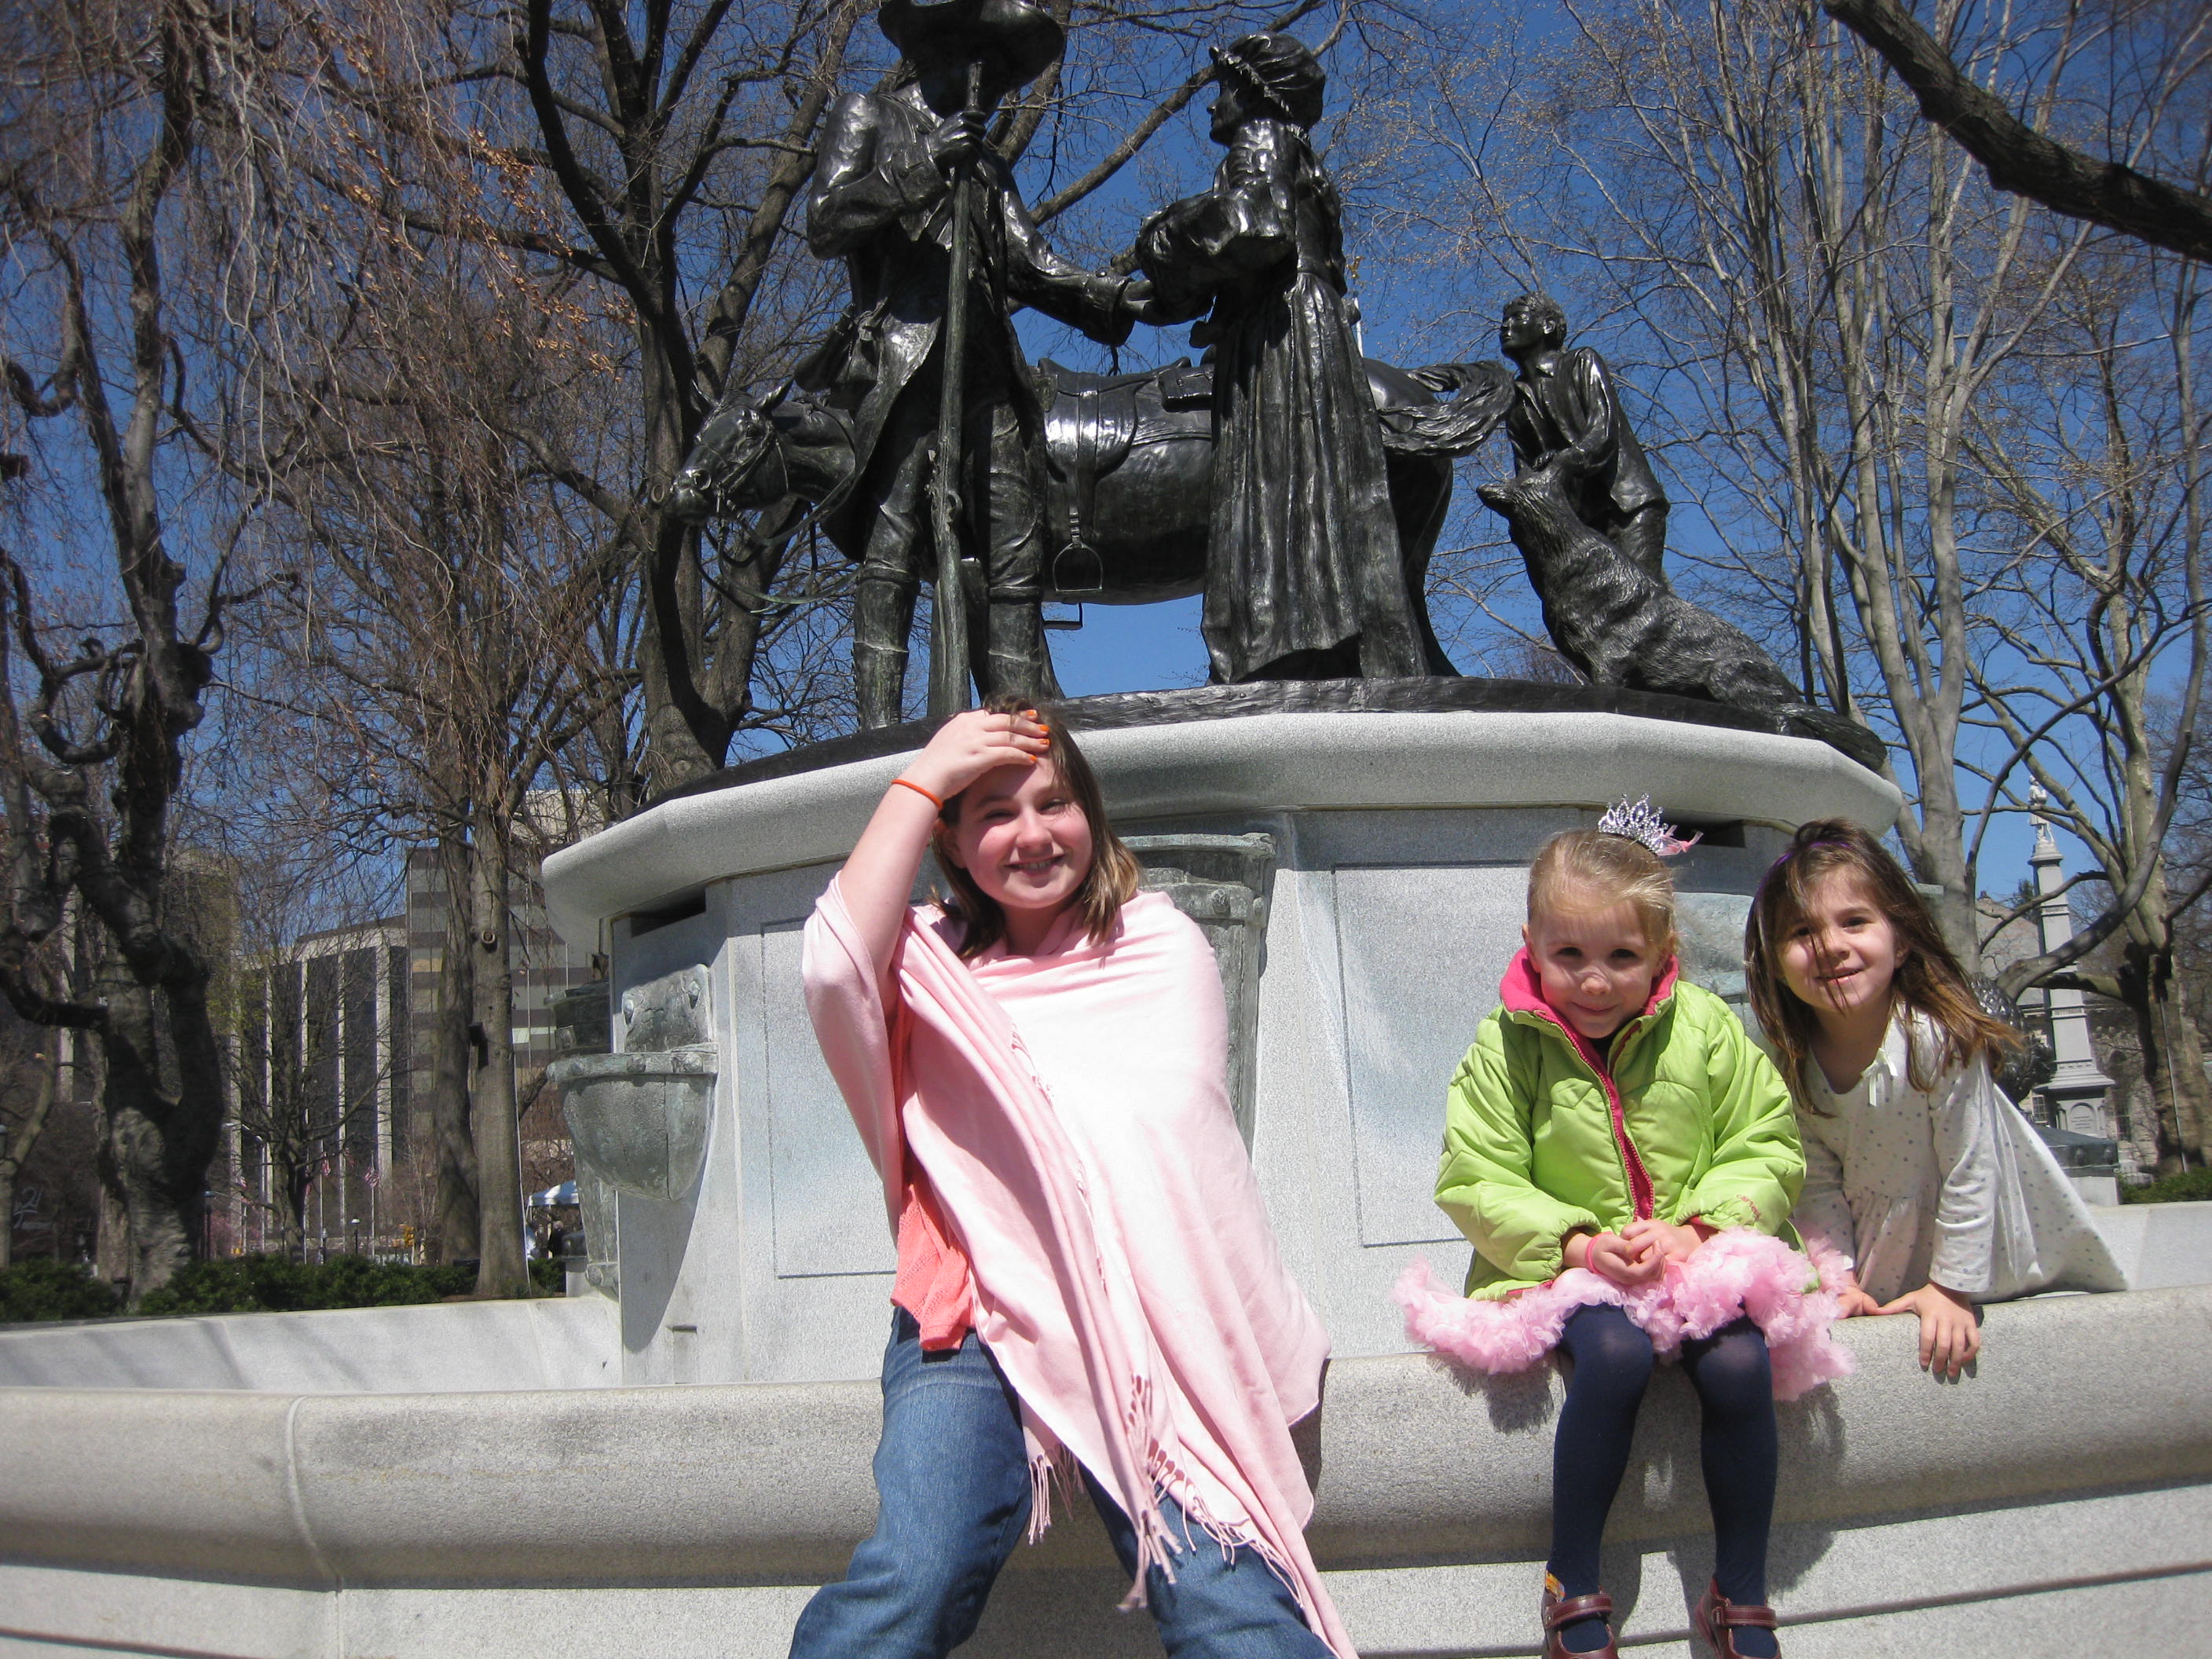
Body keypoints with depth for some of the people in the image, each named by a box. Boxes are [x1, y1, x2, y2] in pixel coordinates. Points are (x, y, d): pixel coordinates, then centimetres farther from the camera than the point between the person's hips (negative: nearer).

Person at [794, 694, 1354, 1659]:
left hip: (1148, 1318, 0)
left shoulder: (1162, 945, 14)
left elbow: (1170, 1118, 1)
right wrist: (919, 780, -1)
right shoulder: (931, 961, 17)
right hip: (976, 1315, 1)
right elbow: (834, 972, -6)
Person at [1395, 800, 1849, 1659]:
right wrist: (1575, 1242, -18)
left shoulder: (1705, 1028, -2)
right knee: (1617, 1355, -32)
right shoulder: (1506, 1047, -5)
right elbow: (1476, 1183, -4)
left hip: (1700, 1256, 2)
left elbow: (1765, 1147, 2)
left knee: (1739, 1362, -26)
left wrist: (1699, 1227, -14)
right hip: (1569, 1264, -1)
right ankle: (1573, 1588, -15)